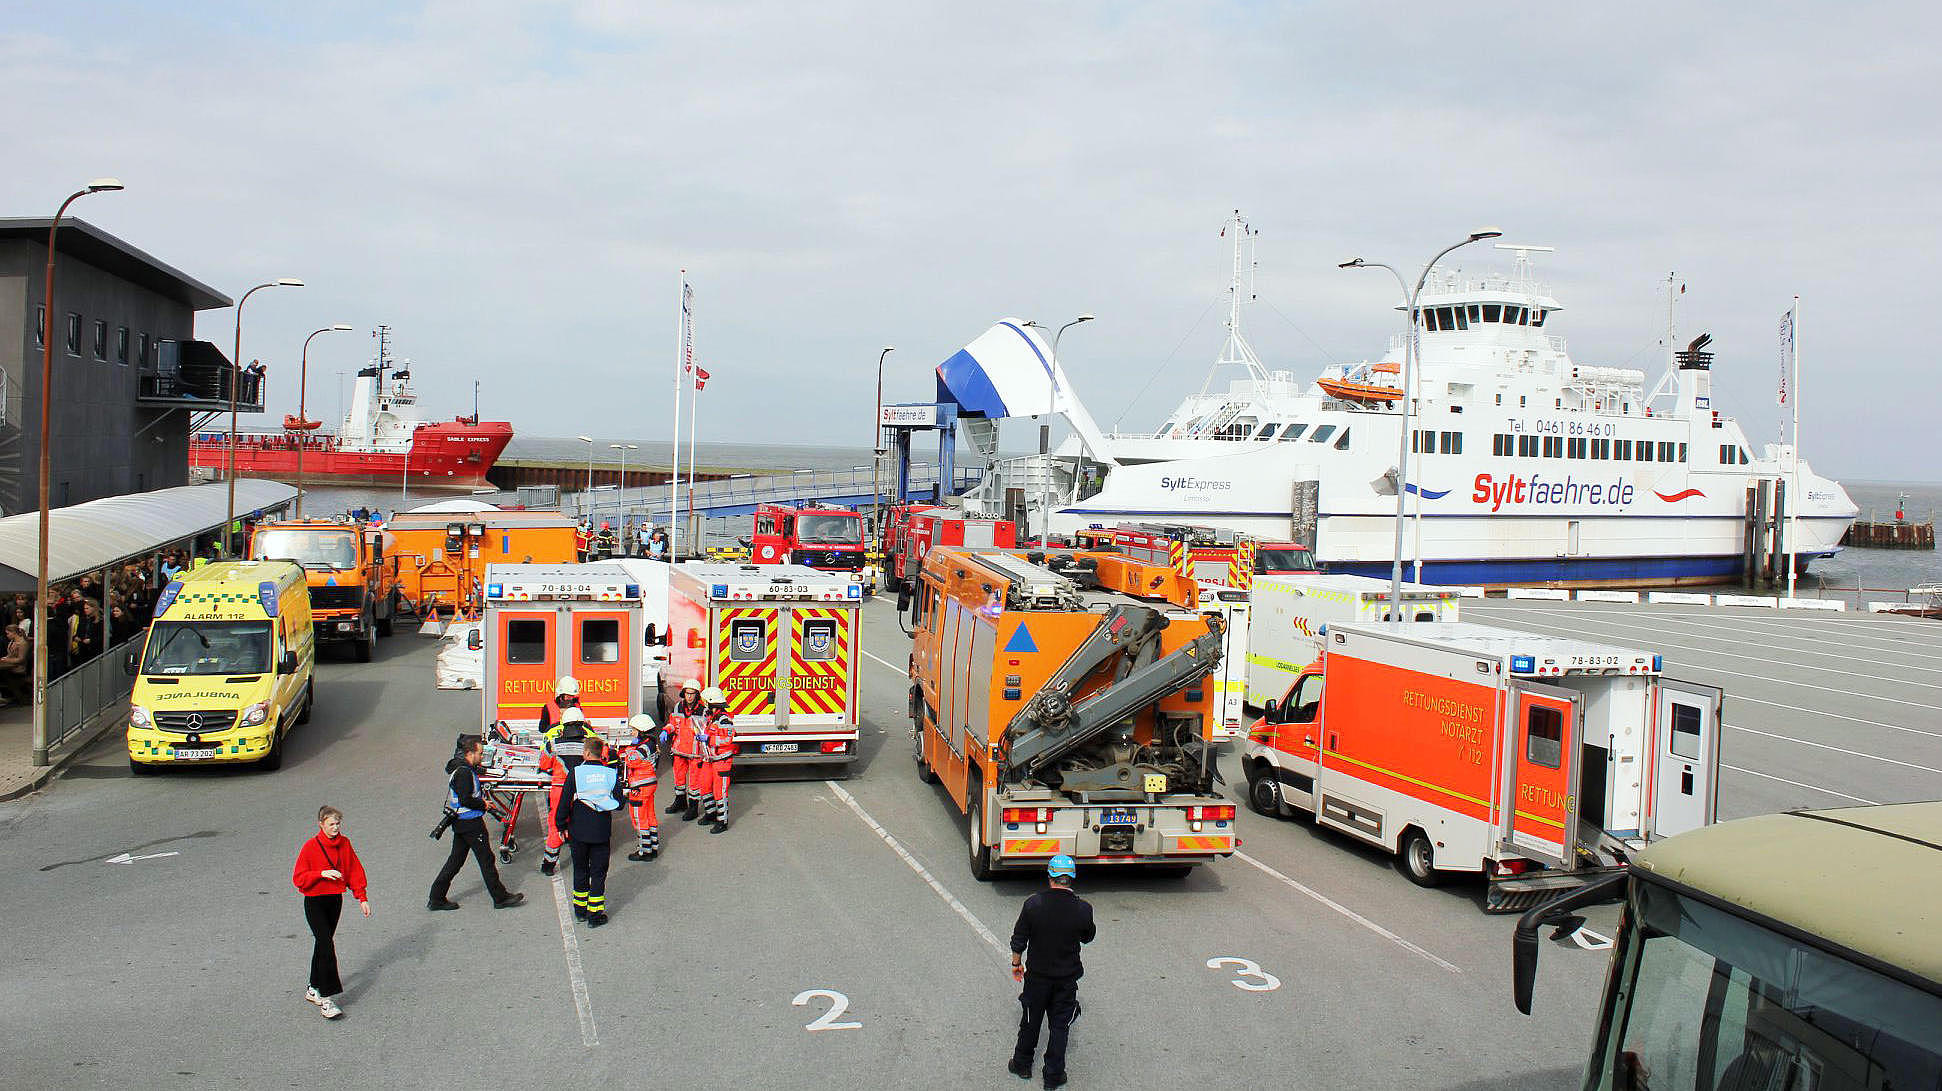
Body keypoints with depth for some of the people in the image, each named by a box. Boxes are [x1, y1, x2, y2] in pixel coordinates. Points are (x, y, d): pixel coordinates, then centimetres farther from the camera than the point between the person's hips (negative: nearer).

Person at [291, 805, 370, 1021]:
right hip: (315, 902, -5)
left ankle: (314, 989, 30)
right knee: (326, 945, -15)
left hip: (336, 900, 5)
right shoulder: (310, 847, -11)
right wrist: (322, 874, -24)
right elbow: (298, 877, -10)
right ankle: (326, 1000, -15)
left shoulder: (345, 844, 3)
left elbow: (355, 871, 9)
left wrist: (362, 898, 3)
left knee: (323, 943, 14)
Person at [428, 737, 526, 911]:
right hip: (470, 823, -10)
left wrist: (481, 801, 10)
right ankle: (500, 898, 7)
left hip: (460, 823, 10)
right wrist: (483, 804, -12)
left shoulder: (463, 768, 12)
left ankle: (436, 898, 18)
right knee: (486, 859, -1)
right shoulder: (464, 772, -20)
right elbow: (465, 799, -26)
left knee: (456, 859, 15)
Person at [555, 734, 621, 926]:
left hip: (579, 829, 0)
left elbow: (565, 802, -6)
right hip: (602, 831, 0)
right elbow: (619, 803, 1)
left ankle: (580, 909, 27)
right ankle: (595, 913, 7)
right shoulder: (611, 774, -6)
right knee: (598, 871, 7)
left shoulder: (576, 773, -9)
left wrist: (562, 826, 6)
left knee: (580, 869, 16)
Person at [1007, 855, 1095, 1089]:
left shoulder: (1033, 904, -17)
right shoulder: (1083, 909, -16)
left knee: (1031, 1021, 18)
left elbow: (1019, 939, -7)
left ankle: (1022, 1065, 34)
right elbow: (1088, 937, 3)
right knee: (1060, 1025, 13)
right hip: (1067, 977, 0)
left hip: (1037, 974, 0)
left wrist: (1016, 963, 9)